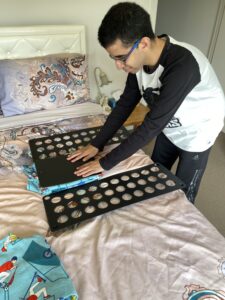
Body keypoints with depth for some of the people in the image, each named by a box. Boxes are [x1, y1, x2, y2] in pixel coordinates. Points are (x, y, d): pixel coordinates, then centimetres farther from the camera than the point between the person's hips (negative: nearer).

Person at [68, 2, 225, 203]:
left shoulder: (181, 66, -39)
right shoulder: (139, 58, -16)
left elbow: (152, 125, -37)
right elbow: (125, 104, -8)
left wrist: (105, 163, -29)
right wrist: (96, 144, -12)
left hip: (196, 132, -6)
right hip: (170, 128, 7)